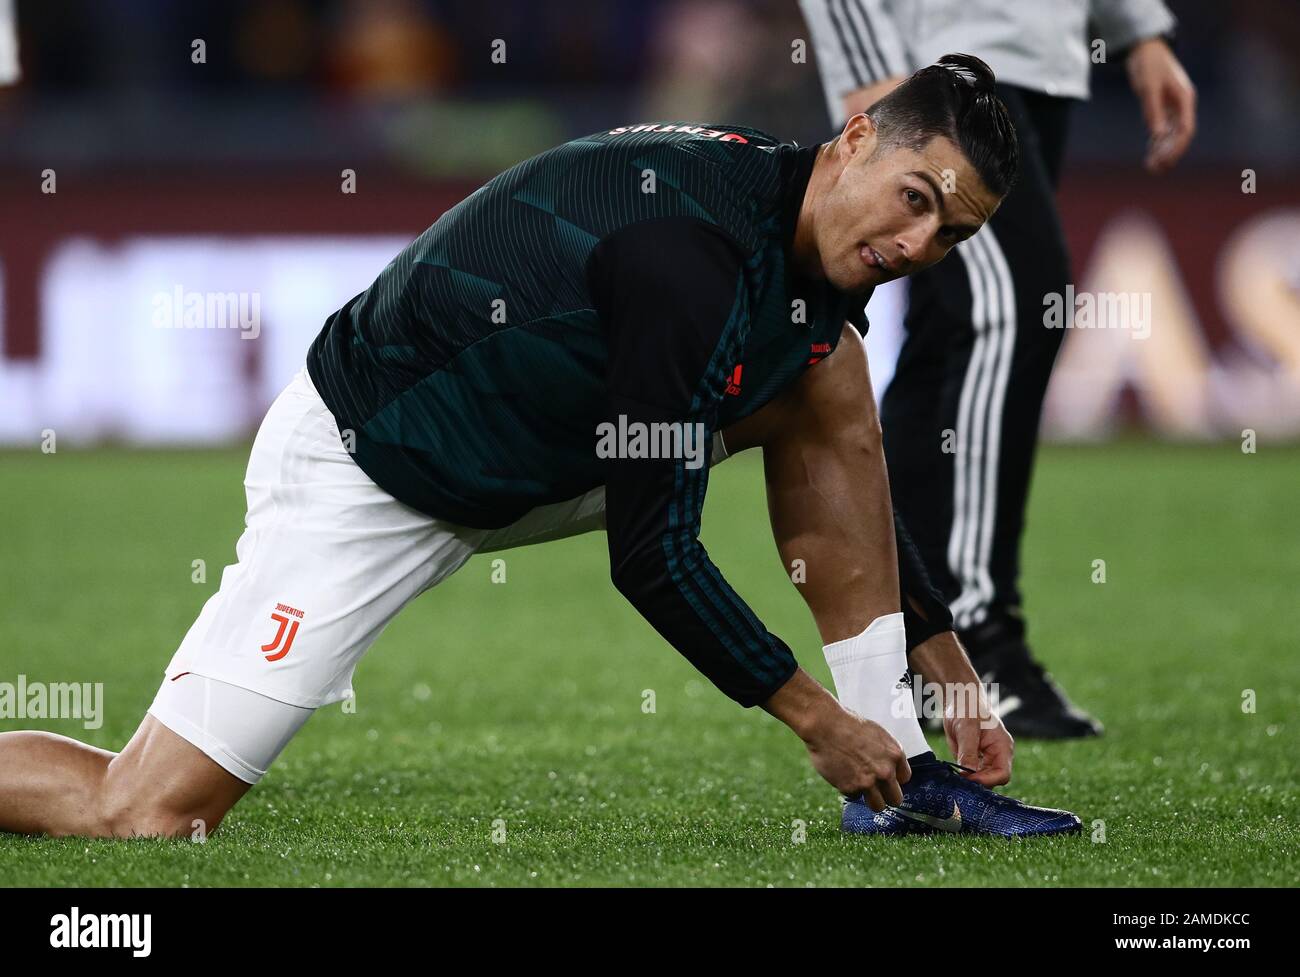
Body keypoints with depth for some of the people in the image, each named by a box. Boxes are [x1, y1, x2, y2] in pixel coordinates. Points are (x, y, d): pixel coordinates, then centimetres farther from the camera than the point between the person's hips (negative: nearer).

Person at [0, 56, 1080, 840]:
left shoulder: (817, 253, -1)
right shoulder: (692, 251, -30)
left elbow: (851, 467, 17)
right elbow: (652, 559, -25)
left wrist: (961, 677, 17)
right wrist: (818, 719, -16)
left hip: (537, 454, 9)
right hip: (363, 478, -9)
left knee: (830, 373, -2)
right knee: (146, 818, -20)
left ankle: (898, 769, 1)